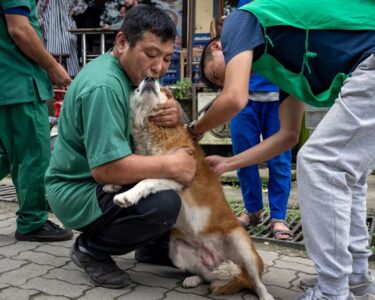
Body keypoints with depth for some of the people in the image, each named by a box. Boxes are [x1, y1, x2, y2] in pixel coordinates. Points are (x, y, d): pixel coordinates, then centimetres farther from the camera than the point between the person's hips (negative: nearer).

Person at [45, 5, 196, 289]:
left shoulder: (134, 73, 4)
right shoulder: (104, 86, -27)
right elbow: (106, 167, -34)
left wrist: (174, 114, -18)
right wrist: (171, 165, -27)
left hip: (107, 179, 10)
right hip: (78, 192, -10)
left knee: (181, 172, 4)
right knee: (164, 204, -31)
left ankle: (154, 245, 15)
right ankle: (91, 249, -5)